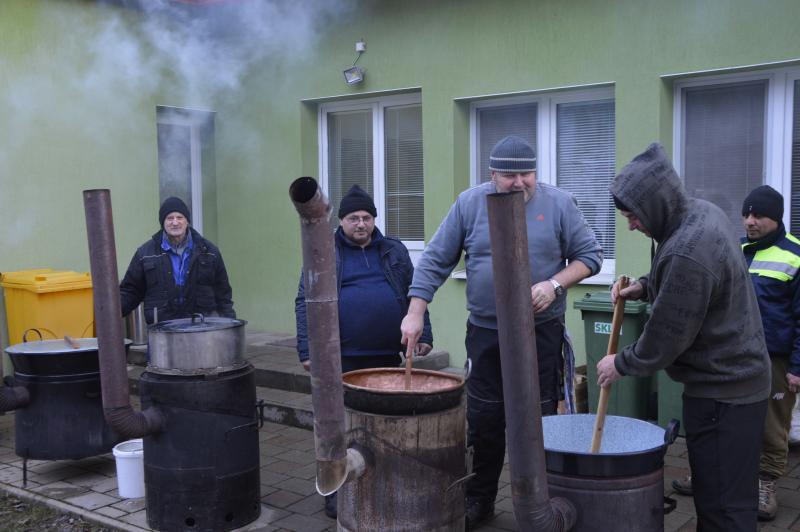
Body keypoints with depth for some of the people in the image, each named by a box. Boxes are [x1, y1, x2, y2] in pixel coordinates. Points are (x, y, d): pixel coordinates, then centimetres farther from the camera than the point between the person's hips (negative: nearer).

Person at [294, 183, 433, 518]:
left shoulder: (394, 251, 11)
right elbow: (306, 303, -2)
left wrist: (423, 335, 4)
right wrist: (307, 350, -9)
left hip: (387, 355, 3)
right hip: (340, 357, -3)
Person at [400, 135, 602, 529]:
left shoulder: (559, 204, -3)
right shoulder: (469, 203, -1)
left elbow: (589, 254, 1)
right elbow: (435, 260, 0)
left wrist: (555, 284, -15)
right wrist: (415, 312, -7)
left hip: (541, 333, -1)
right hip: (485, 333, 1)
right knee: (483, 422, 10)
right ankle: (478, 499, 27)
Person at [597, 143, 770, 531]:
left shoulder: (685, 254, -28)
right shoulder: (703, 212, 2)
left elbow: (665, 339, -20)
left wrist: (620, 364, -4)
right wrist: (644, 287, 5)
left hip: (722, 393, -10)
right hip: (738, 377, 10)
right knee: (729, 495, 19)